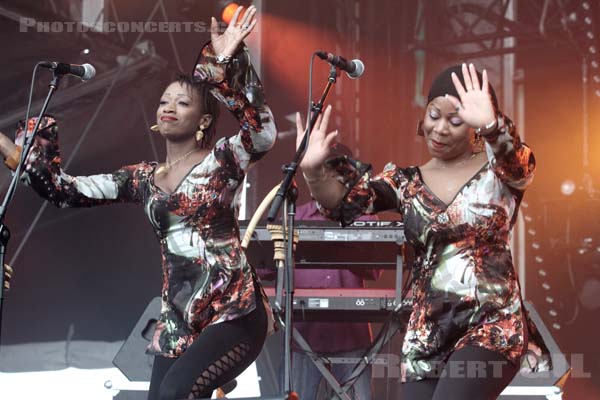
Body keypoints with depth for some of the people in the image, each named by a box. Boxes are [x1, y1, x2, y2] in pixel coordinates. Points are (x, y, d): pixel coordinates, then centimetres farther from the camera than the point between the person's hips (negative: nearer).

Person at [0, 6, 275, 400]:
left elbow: (262, 133, -21)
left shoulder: (222, 160, -1)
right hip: (178, 319, 6)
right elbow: (66, 190, 13)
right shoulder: (144, 178, 14)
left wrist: (225, 68, -31)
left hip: (234, 312, -6)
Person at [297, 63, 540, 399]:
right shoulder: (406, 183, 7)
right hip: (426, 333, 4)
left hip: (491, 327, -4)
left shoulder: (498, 171, -1)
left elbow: (520, 163, -25)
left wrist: (492, 126, -47)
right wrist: (313, 170, -29)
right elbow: (343, 200, -7)